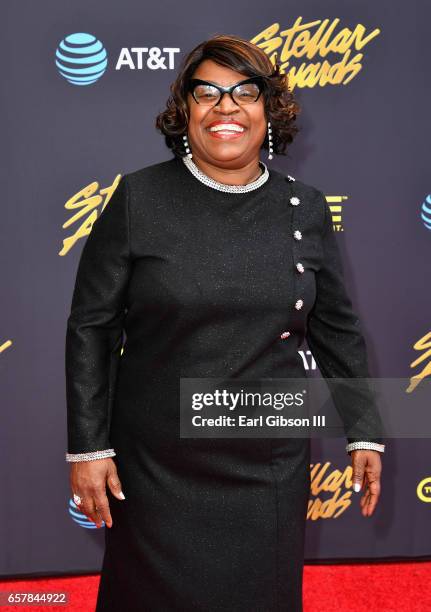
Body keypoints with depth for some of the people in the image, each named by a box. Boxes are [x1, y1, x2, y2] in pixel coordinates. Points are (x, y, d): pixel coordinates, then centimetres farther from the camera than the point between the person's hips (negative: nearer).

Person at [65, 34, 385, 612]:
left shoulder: (306, 208, 0)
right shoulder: (139, 198, -7)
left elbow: (337, 329, 8)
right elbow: (91, 327, -4)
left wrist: (363, 432, 10)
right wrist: (88, 446, -6)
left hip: (272, 467, 2)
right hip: (157, 470, -1)